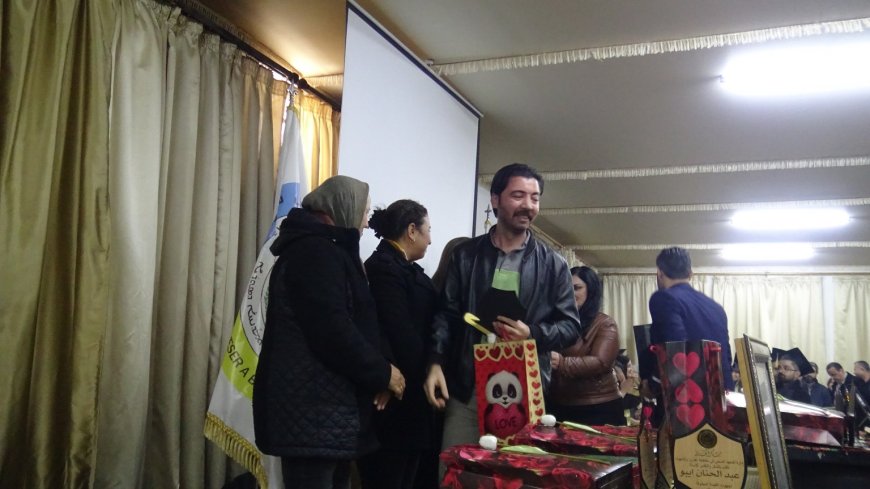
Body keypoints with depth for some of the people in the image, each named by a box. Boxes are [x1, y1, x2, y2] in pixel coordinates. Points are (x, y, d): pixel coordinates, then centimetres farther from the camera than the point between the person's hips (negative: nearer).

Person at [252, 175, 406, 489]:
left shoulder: (314, 249, 20)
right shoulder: (315, 253, -13)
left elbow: (344, 323, 19)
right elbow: (333, 332, -22)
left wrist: (377, 374, 5)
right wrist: (382, 373, -10)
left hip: (320, 406, 10)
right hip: (312, 410, -10)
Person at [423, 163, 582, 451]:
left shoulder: (553, 265, 7)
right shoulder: (465, 255, 8)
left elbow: (571, 326, 7)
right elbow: (446, 314, 6)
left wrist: (532, 334, -13)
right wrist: (436, 363, -8)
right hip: (466, 389, 1)